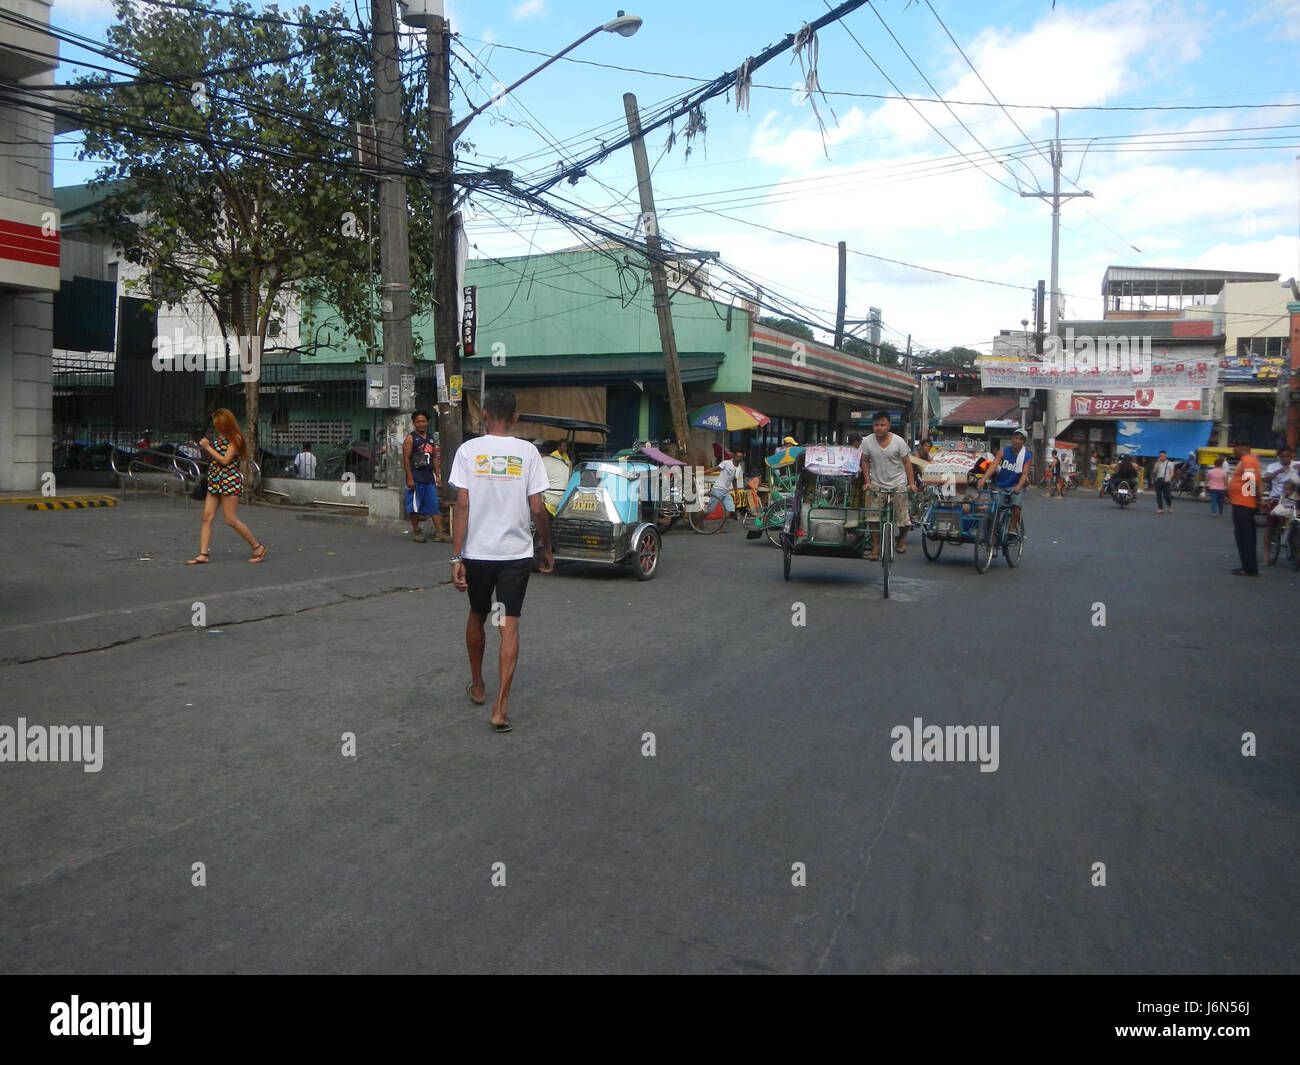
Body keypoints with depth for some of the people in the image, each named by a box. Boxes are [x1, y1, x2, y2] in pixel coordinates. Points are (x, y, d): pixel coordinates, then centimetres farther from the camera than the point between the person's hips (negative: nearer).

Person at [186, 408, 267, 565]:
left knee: (231, 520, -7)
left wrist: (208, 448, -12)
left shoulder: (235, 438, -9)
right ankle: (203, 555, -1)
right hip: (214, 481, 8)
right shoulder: (220, 436, 15)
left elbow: (225, 460, -17)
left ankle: (258, 547, 7)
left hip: (229, 481, -8)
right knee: (207, 517, -1)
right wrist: (205, 447, 5)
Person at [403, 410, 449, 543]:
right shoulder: (410, 438, -4)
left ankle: (440, 532, 2)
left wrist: (438, 475, 14)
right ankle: (416, 531, 13)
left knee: (434, 505, 2)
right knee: (414, 507, 1)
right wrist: (409, 478, -16)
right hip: (416, 478, -6)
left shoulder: (430, 438, 16)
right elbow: (406, 459, -9)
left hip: (429, 477, 6)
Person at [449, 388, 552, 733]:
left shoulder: (468, 450, -4)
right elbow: (537, 509, -4)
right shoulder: (527, 452, -2)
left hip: (477, 552, 1)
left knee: (477, 616, 21)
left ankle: (477, 686, 37)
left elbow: (462, 506, -10)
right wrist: (547, 550, 10)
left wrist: (456, 557, -9)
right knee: (509, 626, 2)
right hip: (517, 553, 0)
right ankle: (501, 707, -5)